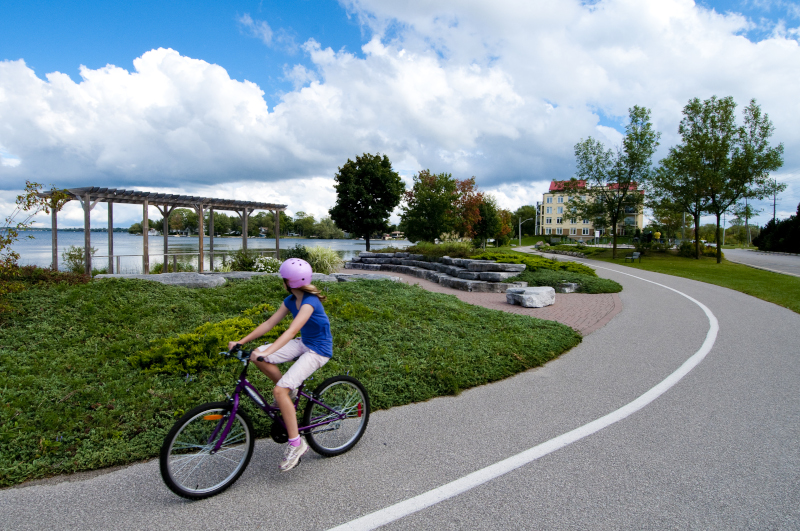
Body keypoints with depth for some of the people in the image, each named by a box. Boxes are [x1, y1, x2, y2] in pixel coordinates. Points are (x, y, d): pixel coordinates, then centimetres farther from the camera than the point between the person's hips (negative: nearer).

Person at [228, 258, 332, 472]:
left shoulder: (310, 302, -25)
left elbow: (291, 330, -37)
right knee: (258, 357, -9)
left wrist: (266, 352, -46)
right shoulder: (290, 300, 1)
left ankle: (296, 443, -8)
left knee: (279, 391, -21)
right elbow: (269, 323, 2)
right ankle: (289, 390, 11)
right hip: (303, 344, 8)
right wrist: (241, 341, -4)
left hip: (319, 350, -8)